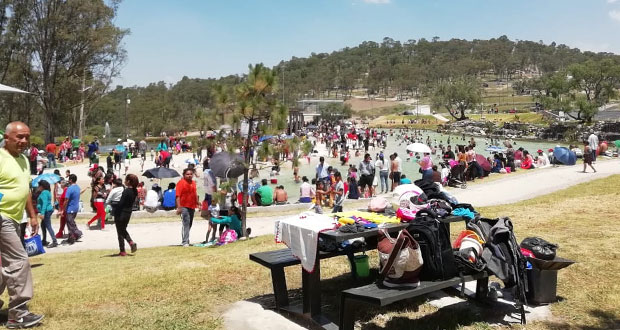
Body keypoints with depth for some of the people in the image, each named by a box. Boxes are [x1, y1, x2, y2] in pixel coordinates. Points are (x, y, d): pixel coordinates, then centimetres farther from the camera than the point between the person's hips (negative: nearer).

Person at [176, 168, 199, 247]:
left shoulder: (193, 182, 13)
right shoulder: (181, 183, -9)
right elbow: (178, 196, -14)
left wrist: (197, 203, 19)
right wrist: (179, 207, -21)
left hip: (192, 206, 7)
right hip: (184, 207, -7)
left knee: (189, 224, 13)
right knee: (186, 224, -13)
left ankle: (185, 240, 27)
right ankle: (185, 242, -12)